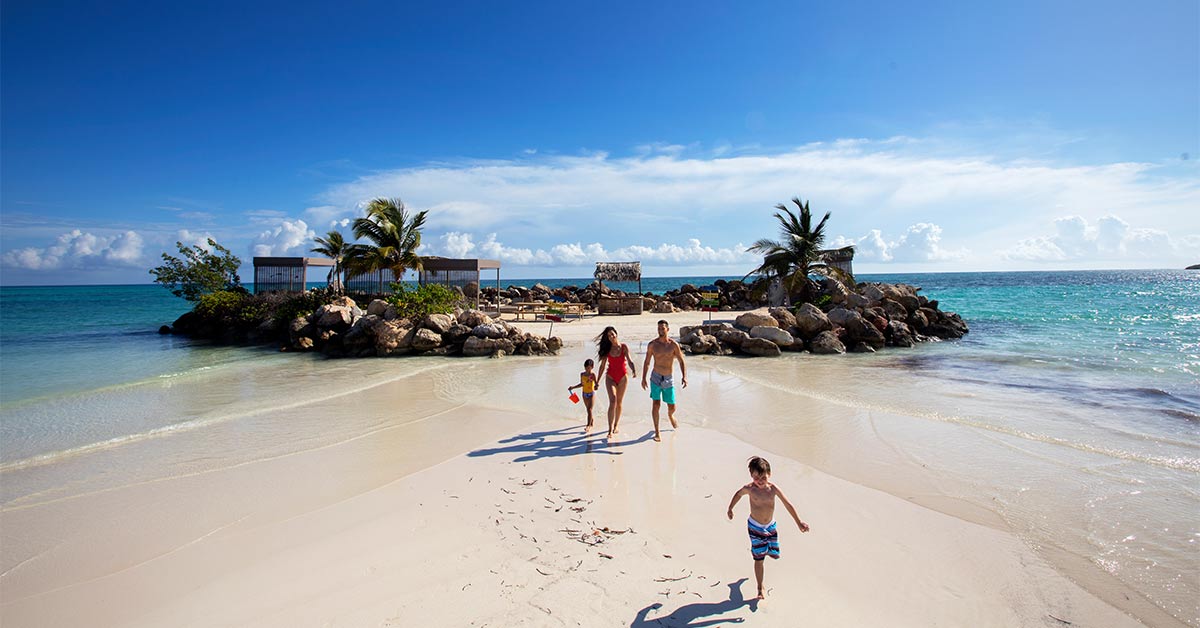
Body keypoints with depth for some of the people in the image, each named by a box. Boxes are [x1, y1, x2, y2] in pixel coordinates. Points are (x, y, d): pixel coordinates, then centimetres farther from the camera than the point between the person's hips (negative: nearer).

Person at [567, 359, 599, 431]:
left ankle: (588, 425, -14)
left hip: (591, 393, -6)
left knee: (589, 409, -12)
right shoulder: (582, 374, 2)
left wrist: (596, 386, -39)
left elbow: (596, 384, -16)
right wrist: (573, 387, 9)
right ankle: (591, 423, 32)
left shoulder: (593, 375, -13)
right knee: (588, 409, 16)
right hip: (584, 393, 6)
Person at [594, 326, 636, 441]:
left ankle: (616, 425, 28)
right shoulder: (607, 349, 1)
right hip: (611, 377, 0)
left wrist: (634, 370, -34)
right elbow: (603, 366, 6)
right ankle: (610, 430, -18)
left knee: (619, 403, 10)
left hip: (623, 377, 0)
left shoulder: (624, 347, -3)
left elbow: (629, 360, -14)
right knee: (613, 401, -16)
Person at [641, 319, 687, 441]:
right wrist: (643, 378, 0)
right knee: (656, 404, -11)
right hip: (656, 377, -1)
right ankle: (657, 432, 0)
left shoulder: (674, 345, -7)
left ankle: (670, 416, 46)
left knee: (672, 407, 8)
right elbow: (647, 362, 5)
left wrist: (684, 376, -19)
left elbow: (681, 362, -5)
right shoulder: (652, 344, -4)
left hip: (668, 380, 1)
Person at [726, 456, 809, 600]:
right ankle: (760, 587, 16)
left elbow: (788, 505, -7)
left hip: (771, 526, 3)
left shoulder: (773, 489, -18)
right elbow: (738, 494, 2)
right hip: (755, 527, -2)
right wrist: (730, 509, 13)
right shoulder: (749, 489, -20)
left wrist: (799, 523, -1)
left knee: (774, 554, 13)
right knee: (759, 559, -1)